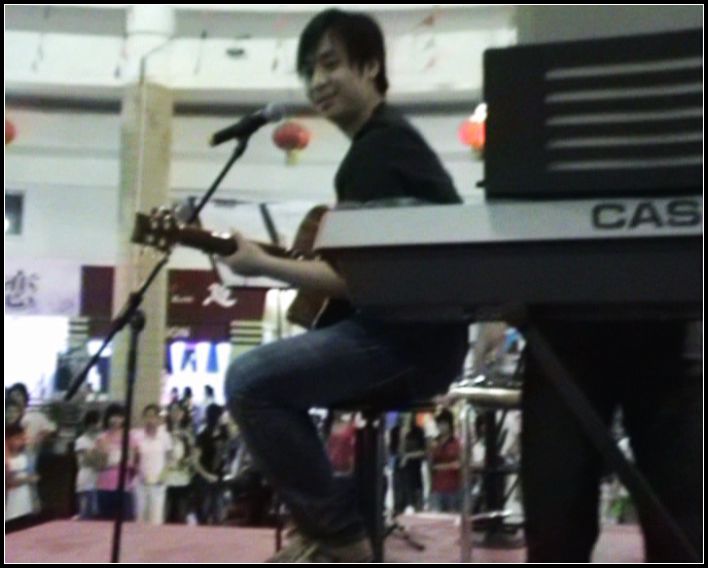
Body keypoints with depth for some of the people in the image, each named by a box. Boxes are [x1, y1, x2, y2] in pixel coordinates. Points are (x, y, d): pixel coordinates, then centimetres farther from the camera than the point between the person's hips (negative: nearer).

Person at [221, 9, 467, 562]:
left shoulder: (379, 147, -13)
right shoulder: (384, 138, 18)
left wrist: (263, 265, -11)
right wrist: (291, 256, 15)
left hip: (413, 341, -11)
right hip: (402, 334, 11)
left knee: (251, 380, -19)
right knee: (268, 373, 20)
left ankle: (344, 538, -9)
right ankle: (324, 526, 20)